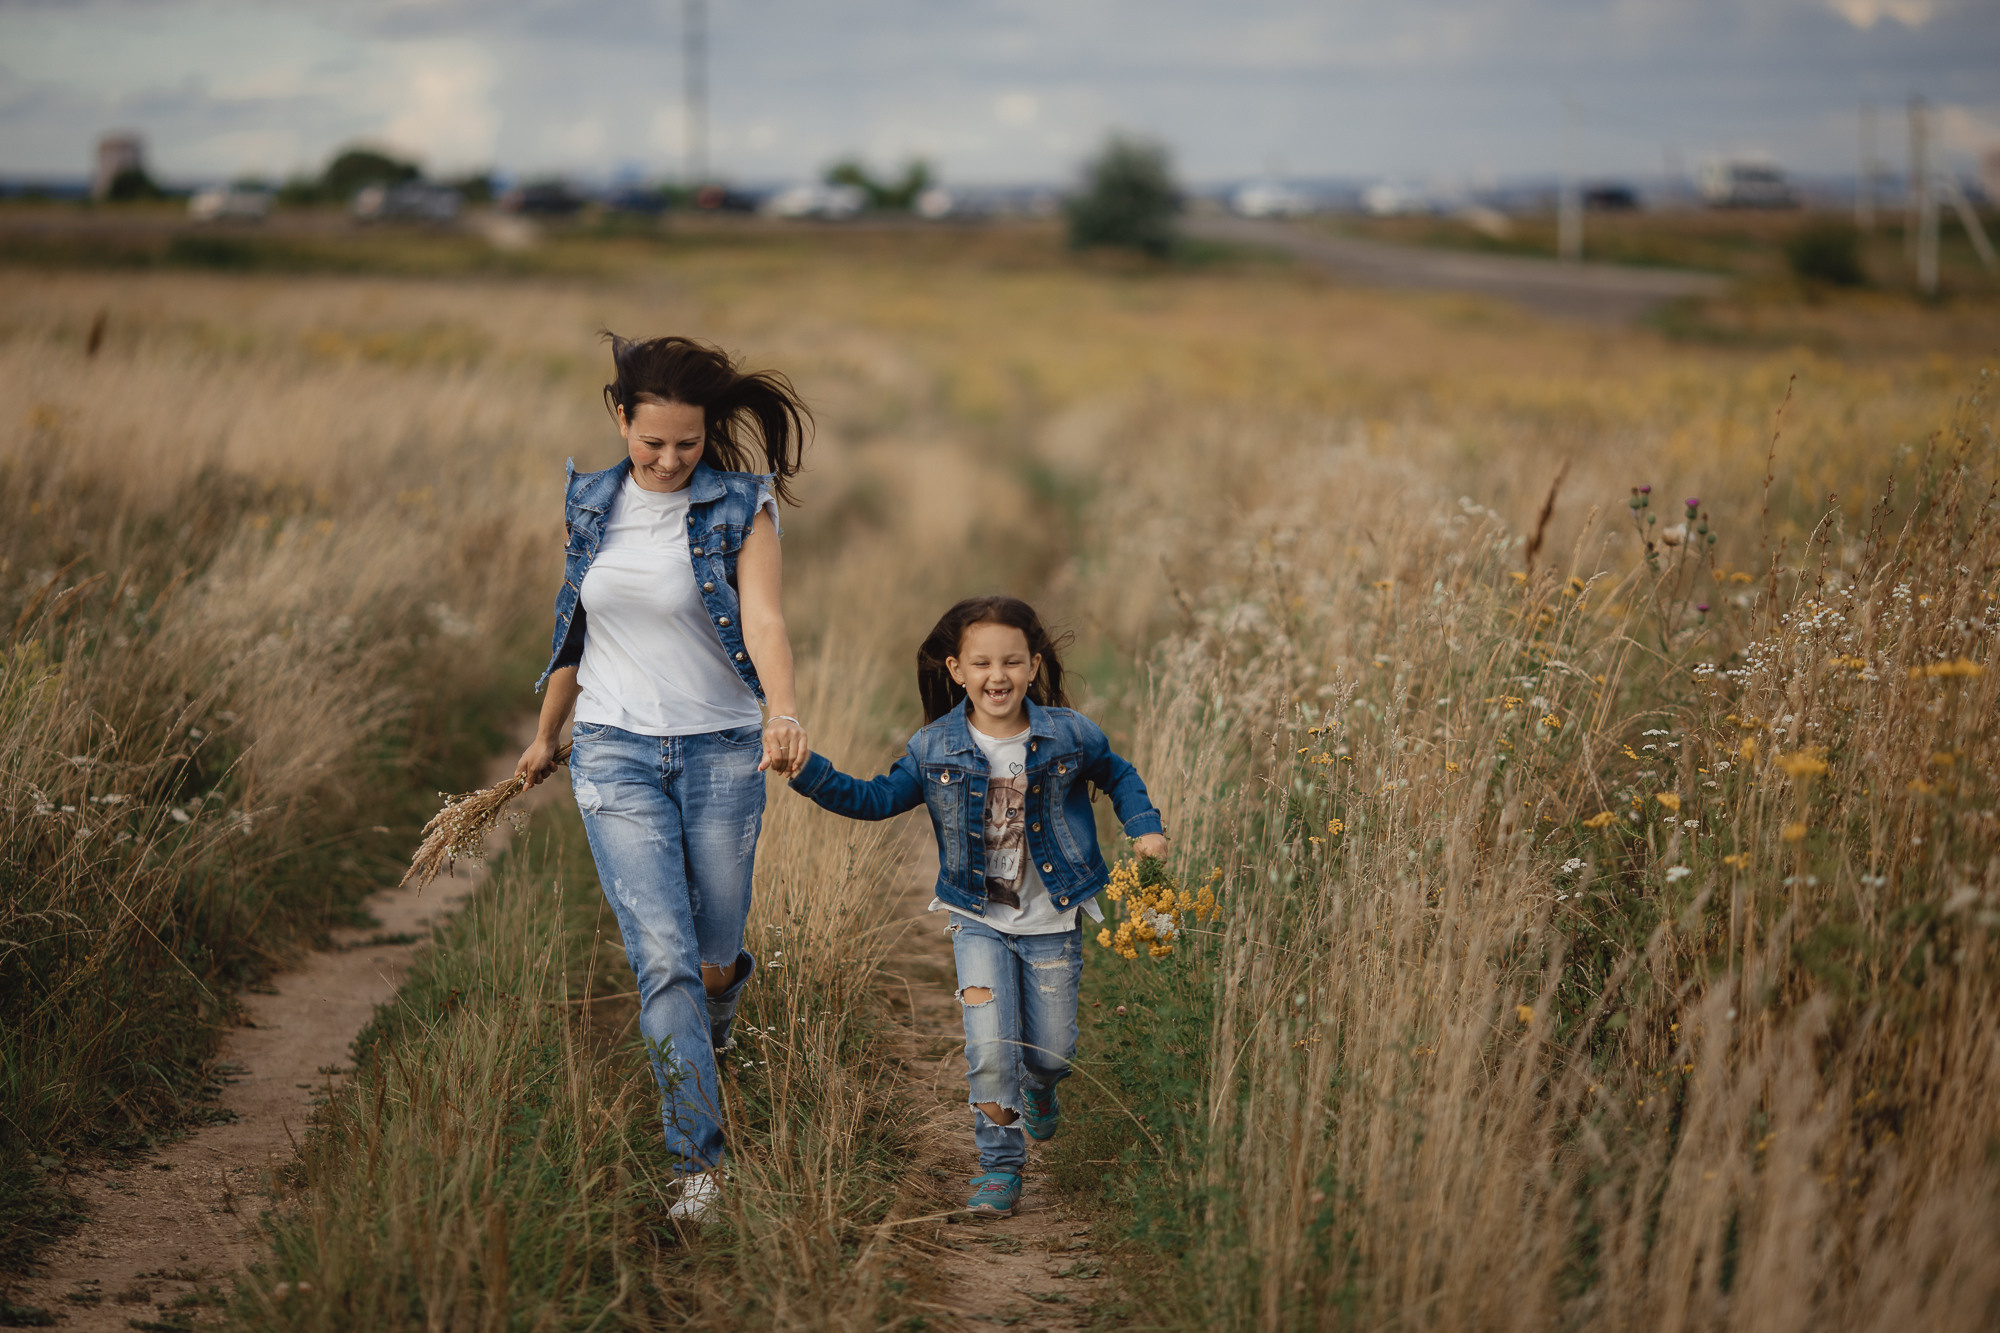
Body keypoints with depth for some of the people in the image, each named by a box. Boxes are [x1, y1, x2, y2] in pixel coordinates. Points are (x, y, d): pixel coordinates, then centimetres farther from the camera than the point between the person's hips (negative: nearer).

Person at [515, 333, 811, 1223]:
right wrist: (547, 733, 26)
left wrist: (784, 708, -38)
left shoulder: (740, 507, -5)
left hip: (721, 750, -1)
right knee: (663, 958, -12)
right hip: (617, 752, 1)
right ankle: (699, 1160, -8)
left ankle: (707, 1041, 45)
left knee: (714, 958, 7)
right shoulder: (588, 505, 5)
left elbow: (763, 618, -20)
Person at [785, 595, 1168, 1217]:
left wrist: (1144, 827, -2)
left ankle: (1037, 1088, 49)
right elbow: (877, 799, 0)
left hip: (1051, 924, 1)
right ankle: (1000, 1166, 6)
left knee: (1052, 1051, 10)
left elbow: (1117, 775, 11)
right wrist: (810, 772, -12)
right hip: (978, 921, 0)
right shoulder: (934, 748, -7)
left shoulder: (1069, 735, -8)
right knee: (990, 1048, -13)